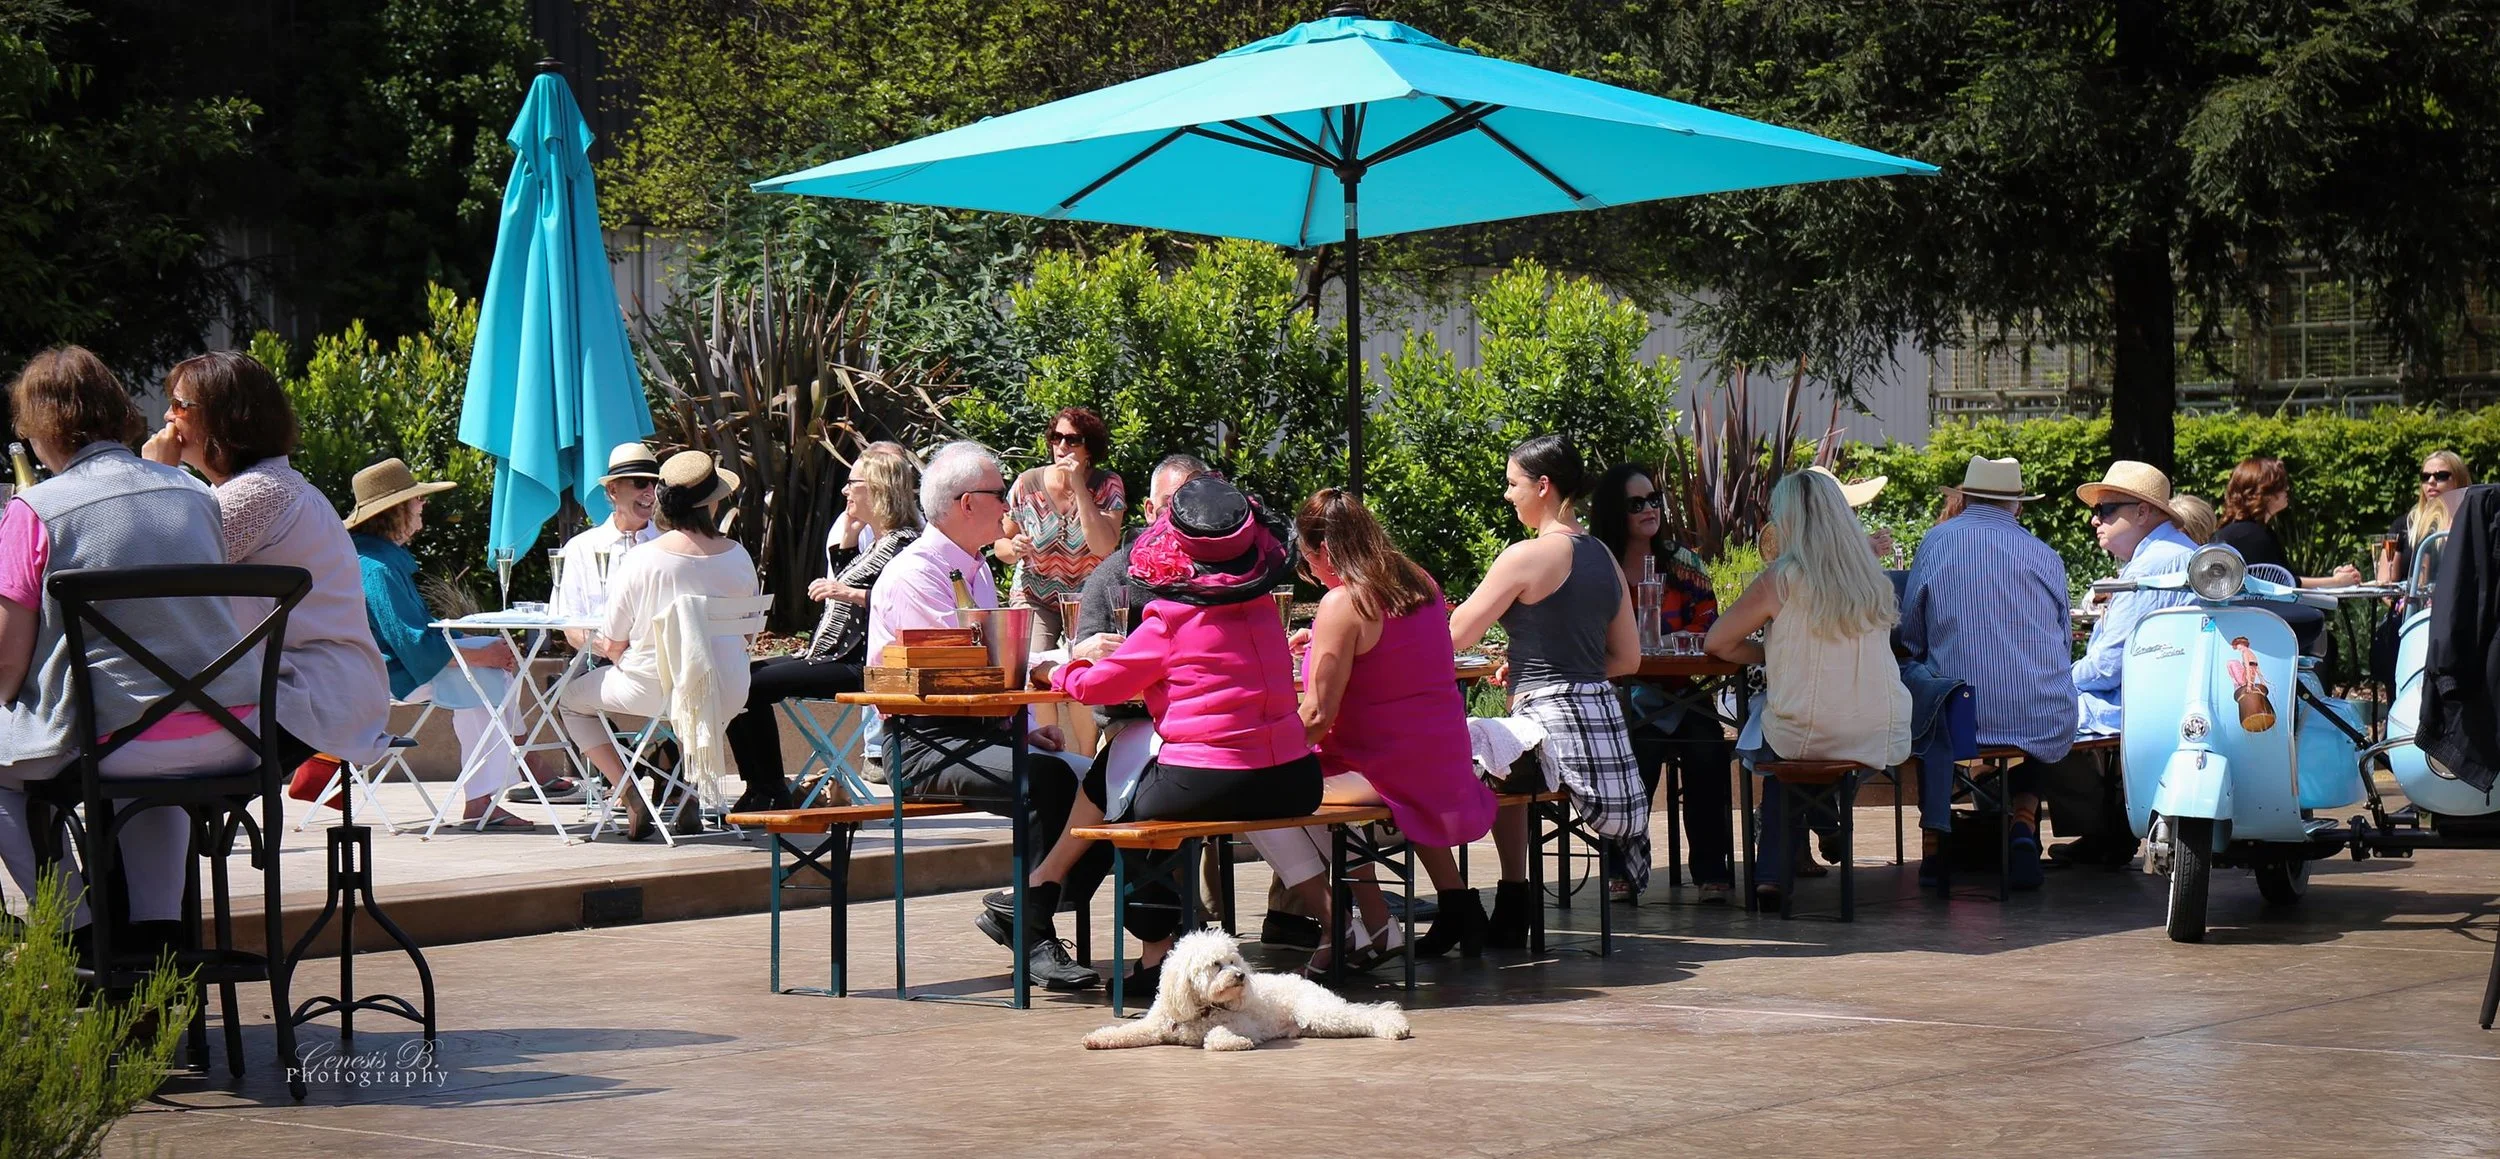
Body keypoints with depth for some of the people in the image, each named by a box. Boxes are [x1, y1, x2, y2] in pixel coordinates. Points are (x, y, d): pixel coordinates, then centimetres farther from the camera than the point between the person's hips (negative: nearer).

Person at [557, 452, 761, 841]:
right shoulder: (738, 556, -3)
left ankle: (632, 798, 7)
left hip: (655, 687, -4)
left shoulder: (641, 560, -13)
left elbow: (613, 644, -6)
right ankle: (692, 796, 26)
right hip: (728, 692, 4)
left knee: (572, 700, 21)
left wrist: (600, 645, 17)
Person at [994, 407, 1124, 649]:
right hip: (1035, 599, 0)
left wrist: (1079, 487, -24)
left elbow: (1103, 547, -22)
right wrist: (1014, 549, -21)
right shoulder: (1027, 485, -5)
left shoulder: (1107, 486, -7)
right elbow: (1001, 544, 4)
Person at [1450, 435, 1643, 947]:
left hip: (1549, 714, -9)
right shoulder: (1603, 556, 14)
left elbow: (1456, 637, -6)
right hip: (1602, 709, 9)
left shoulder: (1528, 555, -10)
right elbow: (1628, 659, 18)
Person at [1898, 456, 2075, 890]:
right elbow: (2064, 643, 16)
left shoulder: (1936, 542, 5)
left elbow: (1910, 637, 10)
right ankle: (2023, 826, 15)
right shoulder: (2045, 555, 6)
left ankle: (1934, 841, 20)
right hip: (2046, 723, 1)